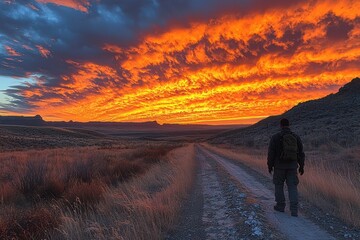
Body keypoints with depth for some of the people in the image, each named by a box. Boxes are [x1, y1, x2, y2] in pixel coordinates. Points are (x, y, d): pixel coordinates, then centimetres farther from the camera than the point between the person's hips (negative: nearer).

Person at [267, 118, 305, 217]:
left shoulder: (275, 137, -9)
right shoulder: (296, 137, 1)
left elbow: (271, 153, -9)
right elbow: (301, 153, 4)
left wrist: (270, 165, 2)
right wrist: (301, 166, 13)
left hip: (279, 166, -2)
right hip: (292, 166, 3)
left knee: (279, 185, 14)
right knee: (292, 187, 6)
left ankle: (280, 206, 22)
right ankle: (294, 210, -1)